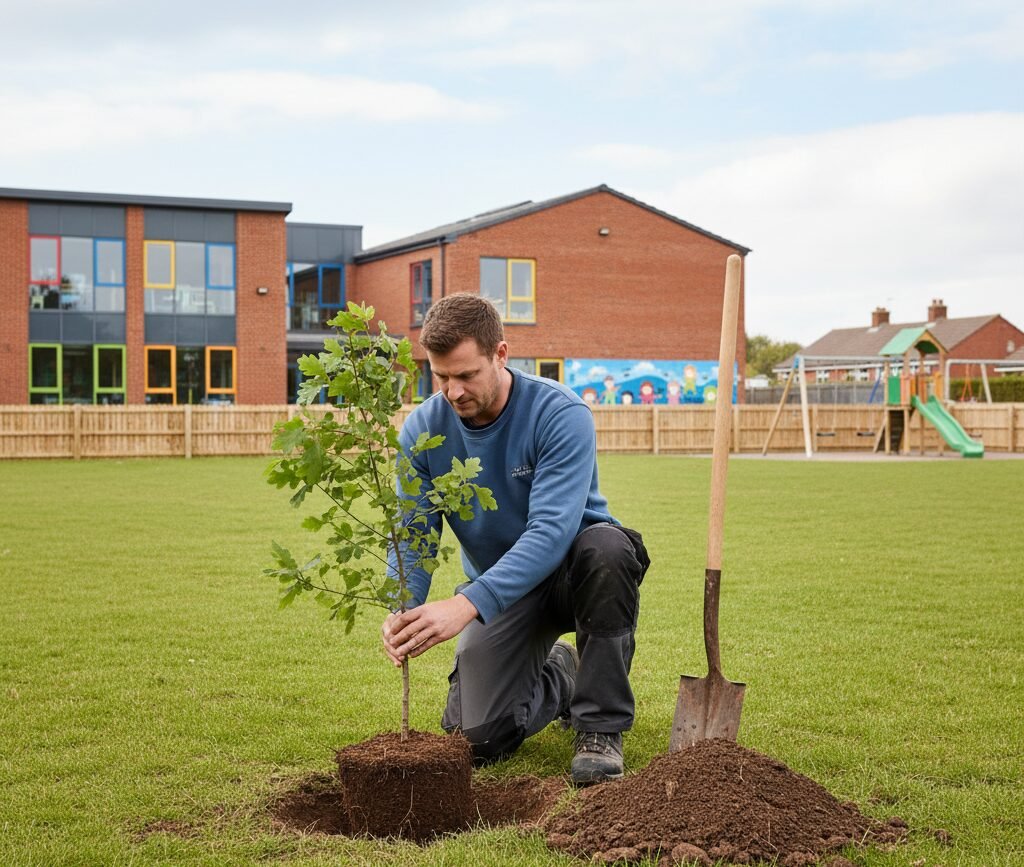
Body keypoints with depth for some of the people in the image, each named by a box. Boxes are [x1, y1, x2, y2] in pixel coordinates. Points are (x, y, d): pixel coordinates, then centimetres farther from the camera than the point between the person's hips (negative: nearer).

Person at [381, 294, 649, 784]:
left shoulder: (561, 415, -25)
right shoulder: (423, 430, -12)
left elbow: (551, 531, -35)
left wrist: (466, 605, -47)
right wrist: (401, 610, -34)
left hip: (571, 570, -3)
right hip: (499, 586, 3)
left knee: (607, 547, -39)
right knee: (476, 738, -13)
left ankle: (600, 725, -21)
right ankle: (556, 678, 22)